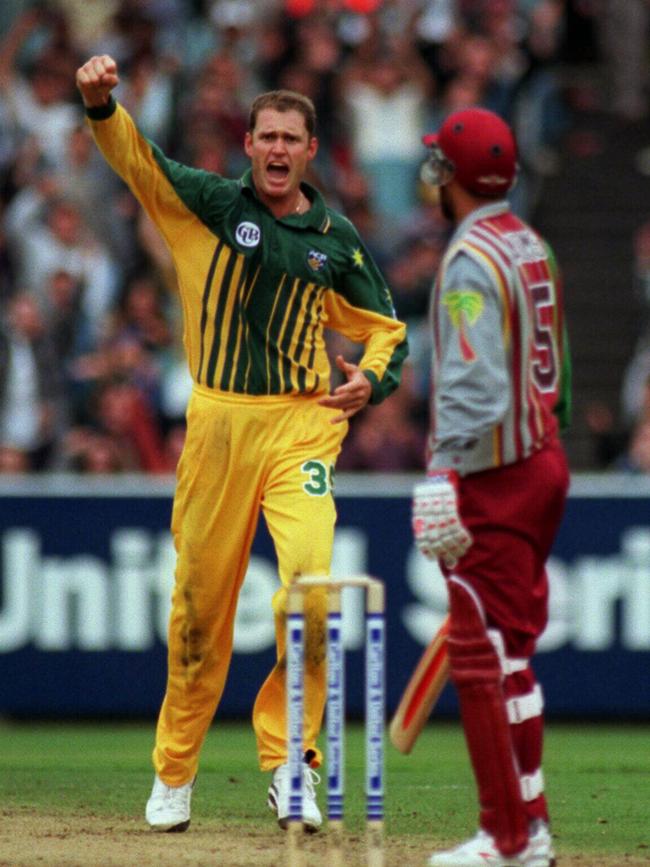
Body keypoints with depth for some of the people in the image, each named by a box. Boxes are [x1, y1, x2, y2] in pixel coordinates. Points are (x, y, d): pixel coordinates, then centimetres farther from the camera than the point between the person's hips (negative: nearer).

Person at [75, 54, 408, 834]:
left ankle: (287, 757, -7)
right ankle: (174, 770, 21)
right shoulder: (208, 206, 4)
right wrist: (101, 102, -31)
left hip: (302, 425, 0)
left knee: (311, 581, -19)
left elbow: (385, 328, 16)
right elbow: (134, 156, -11)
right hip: (218, 422, 0)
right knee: (199, 601, 5)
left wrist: (370, 378, -6)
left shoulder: (335, 239, 8)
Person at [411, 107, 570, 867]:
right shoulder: (533, 249, 13)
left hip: (493, 473, -9)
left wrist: (443, 476, -28)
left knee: (484, 654, -6)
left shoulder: (471, 259, -15)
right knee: (512, 648, 15)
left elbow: (472, 384, -24)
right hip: (543, 460, 9)